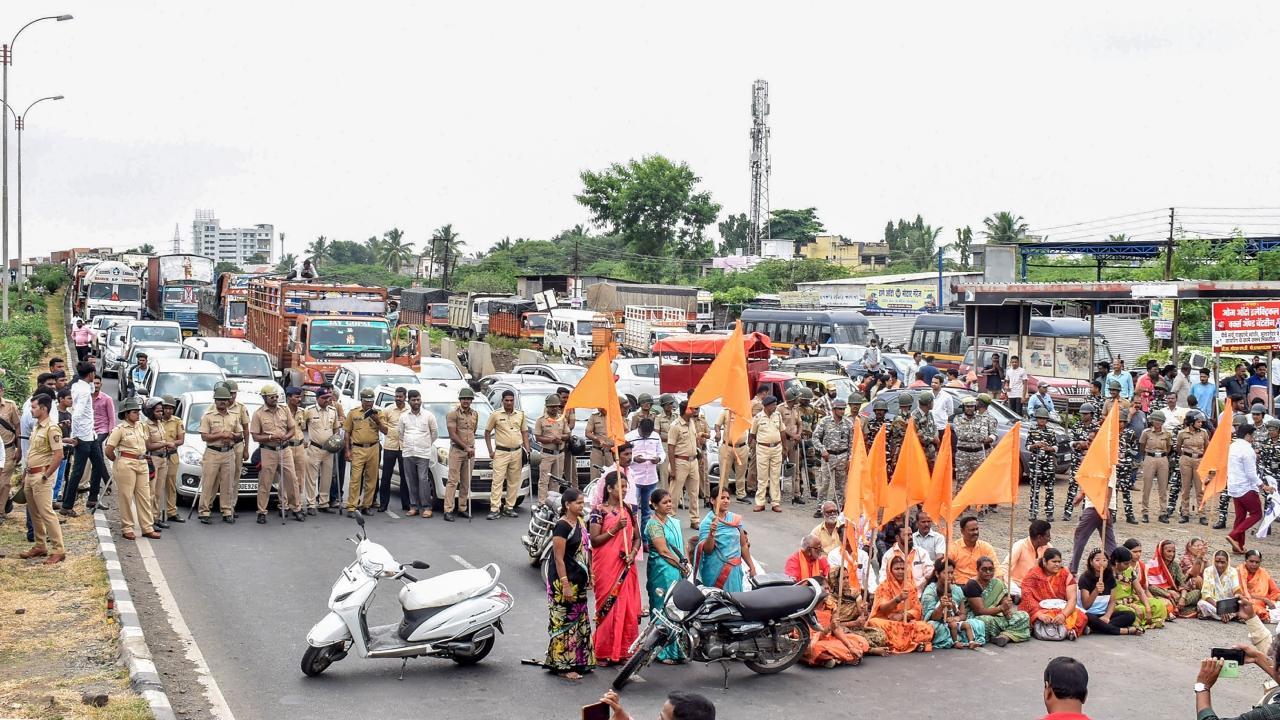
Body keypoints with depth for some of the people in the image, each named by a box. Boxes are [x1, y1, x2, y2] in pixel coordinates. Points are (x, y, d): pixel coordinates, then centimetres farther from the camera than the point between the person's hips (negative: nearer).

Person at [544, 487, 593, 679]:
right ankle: (563, 665, 0)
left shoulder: (579, 523, 10)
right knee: (564, 621, -5)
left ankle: (579, 661, 24)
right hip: (564, 580, -9)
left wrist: (588, 576, 17)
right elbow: (558, 558, -19)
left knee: (580, 621, 14)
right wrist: (565, 584, -23)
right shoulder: (562, 526, -16)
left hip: (578, 581, 9)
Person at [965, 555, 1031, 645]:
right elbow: (980, 611, -17)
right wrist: (1001, 608, -25)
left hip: (997, 618, 6)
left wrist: (1007, 611, -21)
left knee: (1024, 616, -9)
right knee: (986, 621, -40)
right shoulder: (972, 585, -11)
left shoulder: (997, 583, 9)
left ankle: (1005, 636, -27)